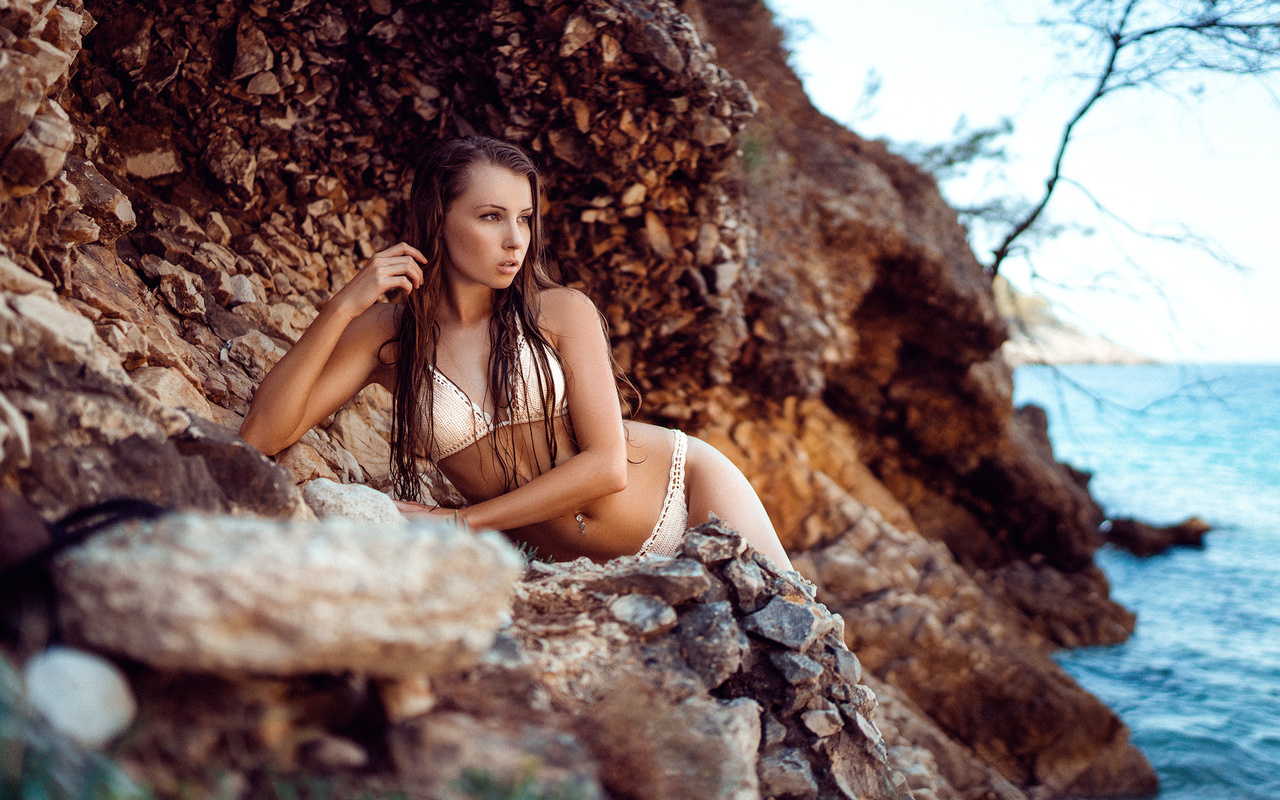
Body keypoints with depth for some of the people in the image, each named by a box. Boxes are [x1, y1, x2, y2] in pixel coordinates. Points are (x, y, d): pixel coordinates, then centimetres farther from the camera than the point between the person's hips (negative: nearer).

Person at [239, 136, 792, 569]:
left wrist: (459, 521, -20)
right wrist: (342, 307, -24)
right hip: (593, 566, 1)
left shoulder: (562, 312, -11)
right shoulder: (386, 335, -8)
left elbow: (607, 465, -16)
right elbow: (261, 436, -17)